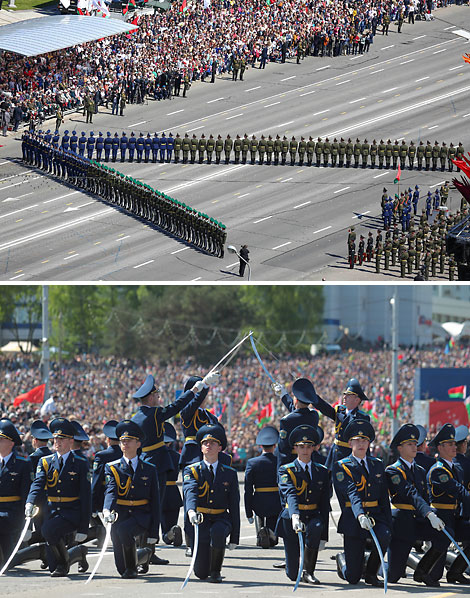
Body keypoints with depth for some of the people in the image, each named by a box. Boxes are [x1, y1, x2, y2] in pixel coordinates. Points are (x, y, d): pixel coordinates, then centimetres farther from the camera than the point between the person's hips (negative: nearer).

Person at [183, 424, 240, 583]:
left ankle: (216, 571, -16)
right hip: (198, 519, -1)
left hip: (221, 518, 1)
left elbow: (234, 507, 7)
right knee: (201, 573, -10)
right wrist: (191, 511, -44)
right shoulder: (191, 471, 1)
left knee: (217, 531, -39)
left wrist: (234, 538, 2)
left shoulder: (229, 474, 7)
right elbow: (190, 491, -21)